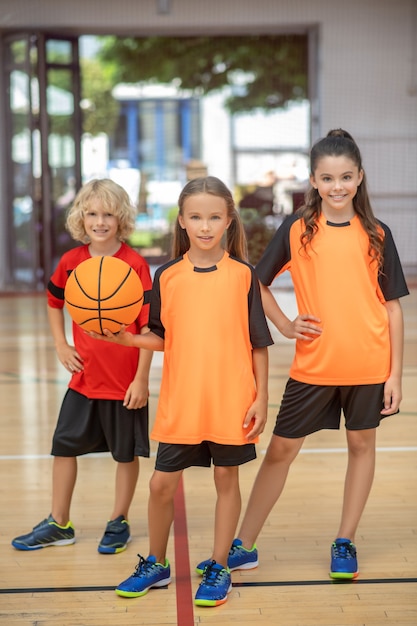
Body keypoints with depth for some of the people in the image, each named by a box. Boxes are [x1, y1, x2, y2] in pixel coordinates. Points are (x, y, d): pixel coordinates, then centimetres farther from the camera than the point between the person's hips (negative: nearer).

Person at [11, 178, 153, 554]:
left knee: (126, 452, 9)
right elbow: (54, 302, 19)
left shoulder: (135, 265, -13)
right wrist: (61, 346, 8)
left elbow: (149, 326, -13)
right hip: (84, 378, 5)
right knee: (64, 447, 11)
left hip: (125, 381, -4)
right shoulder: (71, 262, -1)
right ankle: (59, 525, 27)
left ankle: (119, 522, 27)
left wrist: (141, 379, -14)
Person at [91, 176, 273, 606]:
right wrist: (129, 339, -11)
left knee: (226, 479, 10)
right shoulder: (167, 276, 2)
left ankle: (218, 568, 25)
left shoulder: (243, 275, -3)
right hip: (180, 402, 2)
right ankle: (155, 564, 27)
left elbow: (258, 343, 0)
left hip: (231, 401, -1)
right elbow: (163, 338, 7)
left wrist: (261, 397, -3)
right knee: (161, 485, 6)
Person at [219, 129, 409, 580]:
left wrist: (395, 373, -2)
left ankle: (345, 542, 26)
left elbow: (392, 306, 2)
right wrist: (284, 324, -4)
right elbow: (257, 283, 8)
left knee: (361, 444, 10)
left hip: (368, 365, 1)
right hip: (312, 365, 0)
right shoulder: (296, 230, -1)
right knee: (281, 448, 6)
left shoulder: (376, 235, 0)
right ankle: (243, 546, 16)